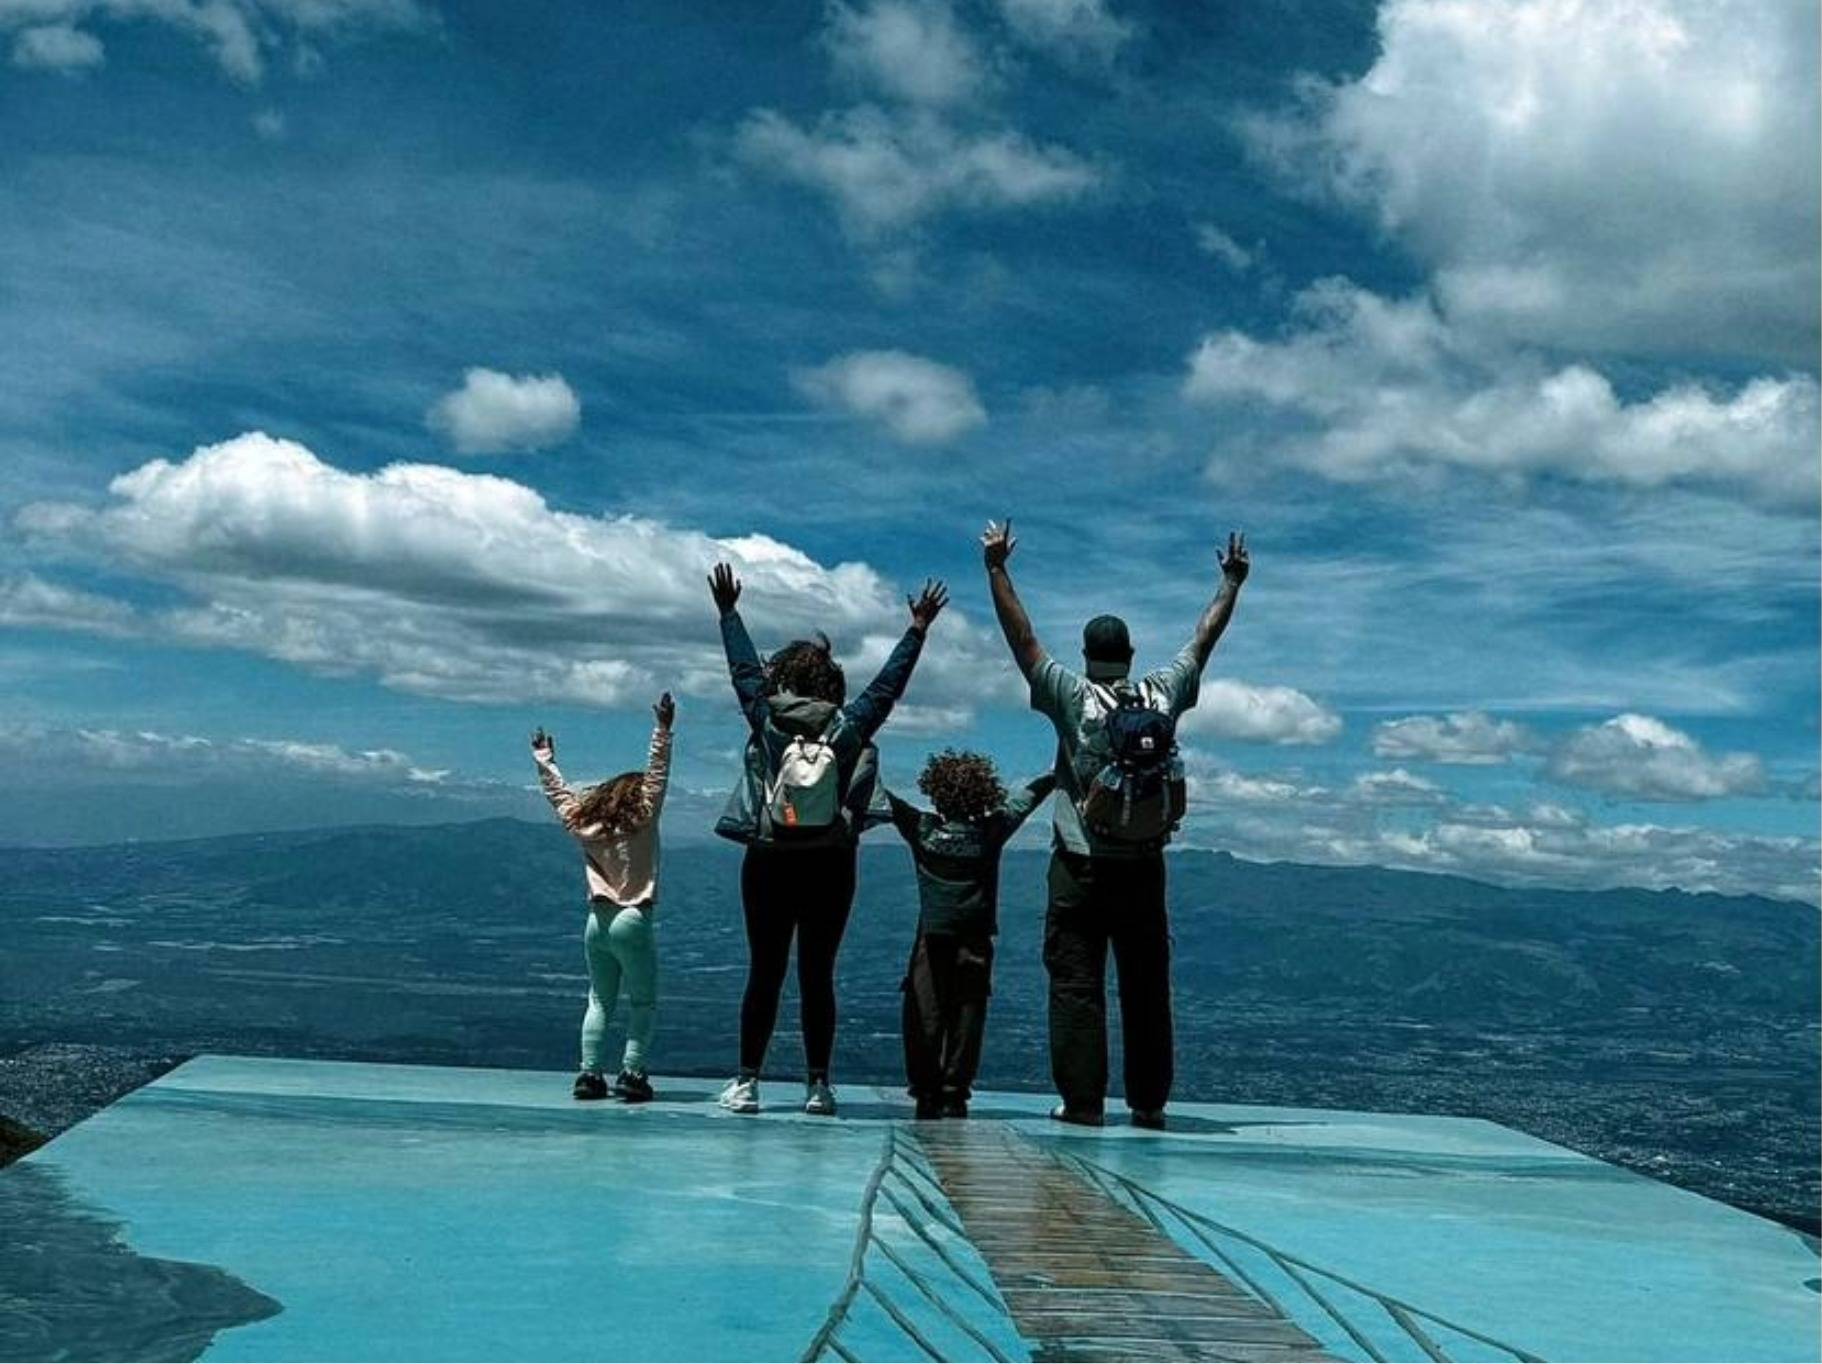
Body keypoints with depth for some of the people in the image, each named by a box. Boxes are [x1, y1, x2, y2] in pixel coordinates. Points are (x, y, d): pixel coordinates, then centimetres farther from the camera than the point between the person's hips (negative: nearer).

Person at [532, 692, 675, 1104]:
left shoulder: (586, 826, 9)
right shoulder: (643, 820, -3)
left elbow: (560, 795, 22)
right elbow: (657, 774, -7)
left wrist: (545, 762, 34)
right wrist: (663, 730, -7)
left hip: (597, 921, 5)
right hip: (633, 920, -5)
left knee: (599, 1001, 11)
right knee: (643, 1003, 4)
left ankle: (589, 1073, 2)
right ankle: (631, 1072, -8)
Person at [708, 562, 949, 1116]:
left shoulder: (766, 721, -3)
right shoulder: (849, 729, -3)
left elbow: (744, 668, 11)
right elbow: (887, 685, 7)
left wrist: (728, 611, 24)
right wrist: (918, 631, 18)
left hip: (769, 864, 0)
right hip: (830, 867, 0)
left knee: (764, 973, 5)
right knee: (817, 976, 5)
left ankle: (746, 1081, 5)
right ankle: (818, 1085, 7)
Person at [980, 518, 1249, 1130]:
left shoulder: (1073, 697, -7)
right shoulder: (1164, 695, 1)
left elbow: (1022, 639, -5)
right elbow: (1204, 639, 14)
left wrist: (997, 569, 1)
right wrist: (1232, 582, 28)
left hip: (1081, 869, -3)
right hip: (1145, 869, 3)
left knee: (1076, 986, 1)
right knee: (1147, 988, 8)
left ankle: (1082, 1100, -2)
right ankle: (1149, 1101, 12)